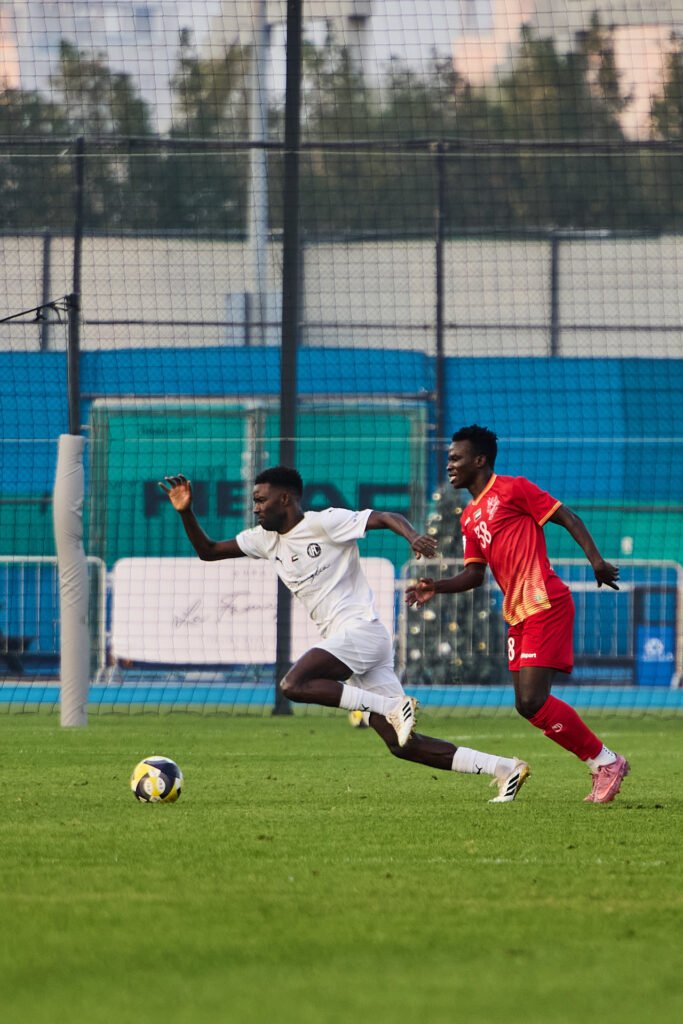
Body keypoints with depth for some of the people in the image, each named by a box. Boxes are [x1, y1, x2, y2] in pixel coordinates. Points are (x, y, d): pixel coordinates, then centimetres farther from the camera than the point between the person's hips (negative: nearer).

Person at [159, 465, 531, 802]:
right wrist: (186, 512, 7)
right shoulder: (266, 539, 17)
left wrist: (413, 536, -33)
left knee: (294, 685, -27)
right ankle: (503, 768, 2)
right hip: (339, 638, 8)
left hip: (361, 629, -8)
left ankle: (393, 707, -22)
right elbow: (208, 551, 22)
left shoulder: (325, 523, -6)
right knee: (401, 745, 0)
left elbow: (386, 517, -13)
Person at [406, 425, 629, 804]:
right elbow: (474, 574, 20)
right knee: (527, 704, 3)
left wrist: (596, 560, -16)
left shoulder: (513, 489, -5)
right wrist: (437, 587, 4)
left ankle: (606, 762, -5)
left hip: (545, 605, -9)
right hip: (518, 615, 9)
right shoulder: (470, 517, 19)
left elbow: (568, 518, -6)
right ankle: (602, 765, 11)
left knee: (532, 702, -16)